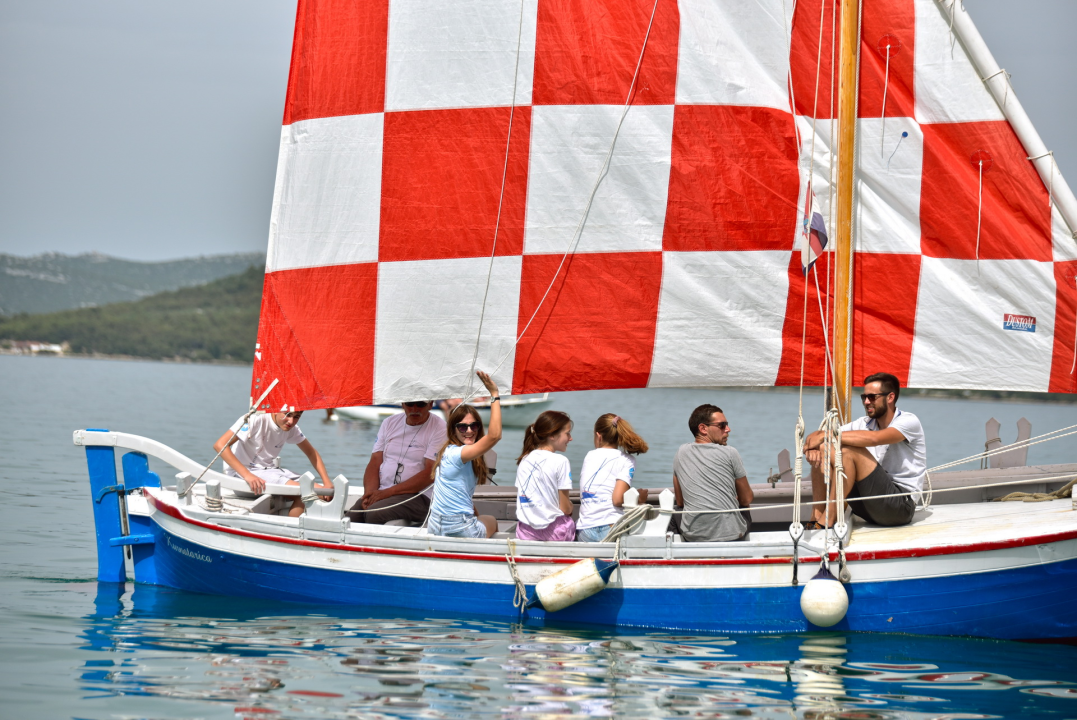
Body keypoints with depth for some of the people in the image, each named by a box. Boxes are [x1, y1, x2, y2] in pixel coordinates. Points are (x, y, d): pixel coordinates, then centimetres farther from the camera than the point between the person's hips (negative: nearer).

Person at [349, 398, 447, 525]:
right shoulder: (390, 422, 16)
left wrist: (388, 492, -17)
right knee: (351, 517, -23)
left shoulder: (438, 428, -2)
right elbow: (375, 462, 12)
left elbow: (430, 474, -12)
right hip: (380, 492, 5)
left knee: (375, 514, -32)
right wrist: (369, 493, -9)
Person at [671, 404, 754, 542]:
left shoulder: (681, 453, 8)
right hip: (730, 534, -2)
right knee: (745, 510, 30)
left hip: (693, 537, 2)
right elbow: (747, 500, 6)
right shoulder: (730, 453, -3)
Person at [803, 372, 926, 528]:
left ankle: (826, 522, -25)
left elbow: (874, 438, -29)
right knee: (822, 452, -5)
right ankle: (816, 519, -13)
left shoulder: (909, 421, -8)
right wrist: (812, 446, -20)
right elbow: (816, 435, 6)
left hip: (902, 505, -7)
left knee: (849, 451, -25)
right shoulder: (864, 424, 12)